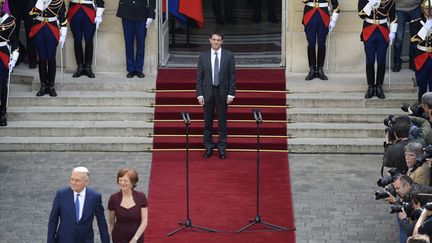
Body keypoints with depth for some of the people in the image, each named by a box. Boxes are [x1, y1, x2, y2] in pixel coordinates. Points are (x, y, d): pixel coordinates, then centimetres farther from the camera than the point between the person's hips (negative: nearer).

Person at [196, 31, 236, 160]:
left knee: (222, 122, 5)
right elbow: (199, 76, 3)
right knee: (208, 122, 6)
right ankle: (208, 147, 16)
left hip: (222, 92, -1)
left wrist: (231, 94, -6)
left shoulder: (229, 56, 0)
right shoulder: (203, 56, 2)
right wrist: (199, 94, -4)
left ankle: (222, 148, 14)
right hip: (208, 92, 1)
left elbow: (232, 76, 0)